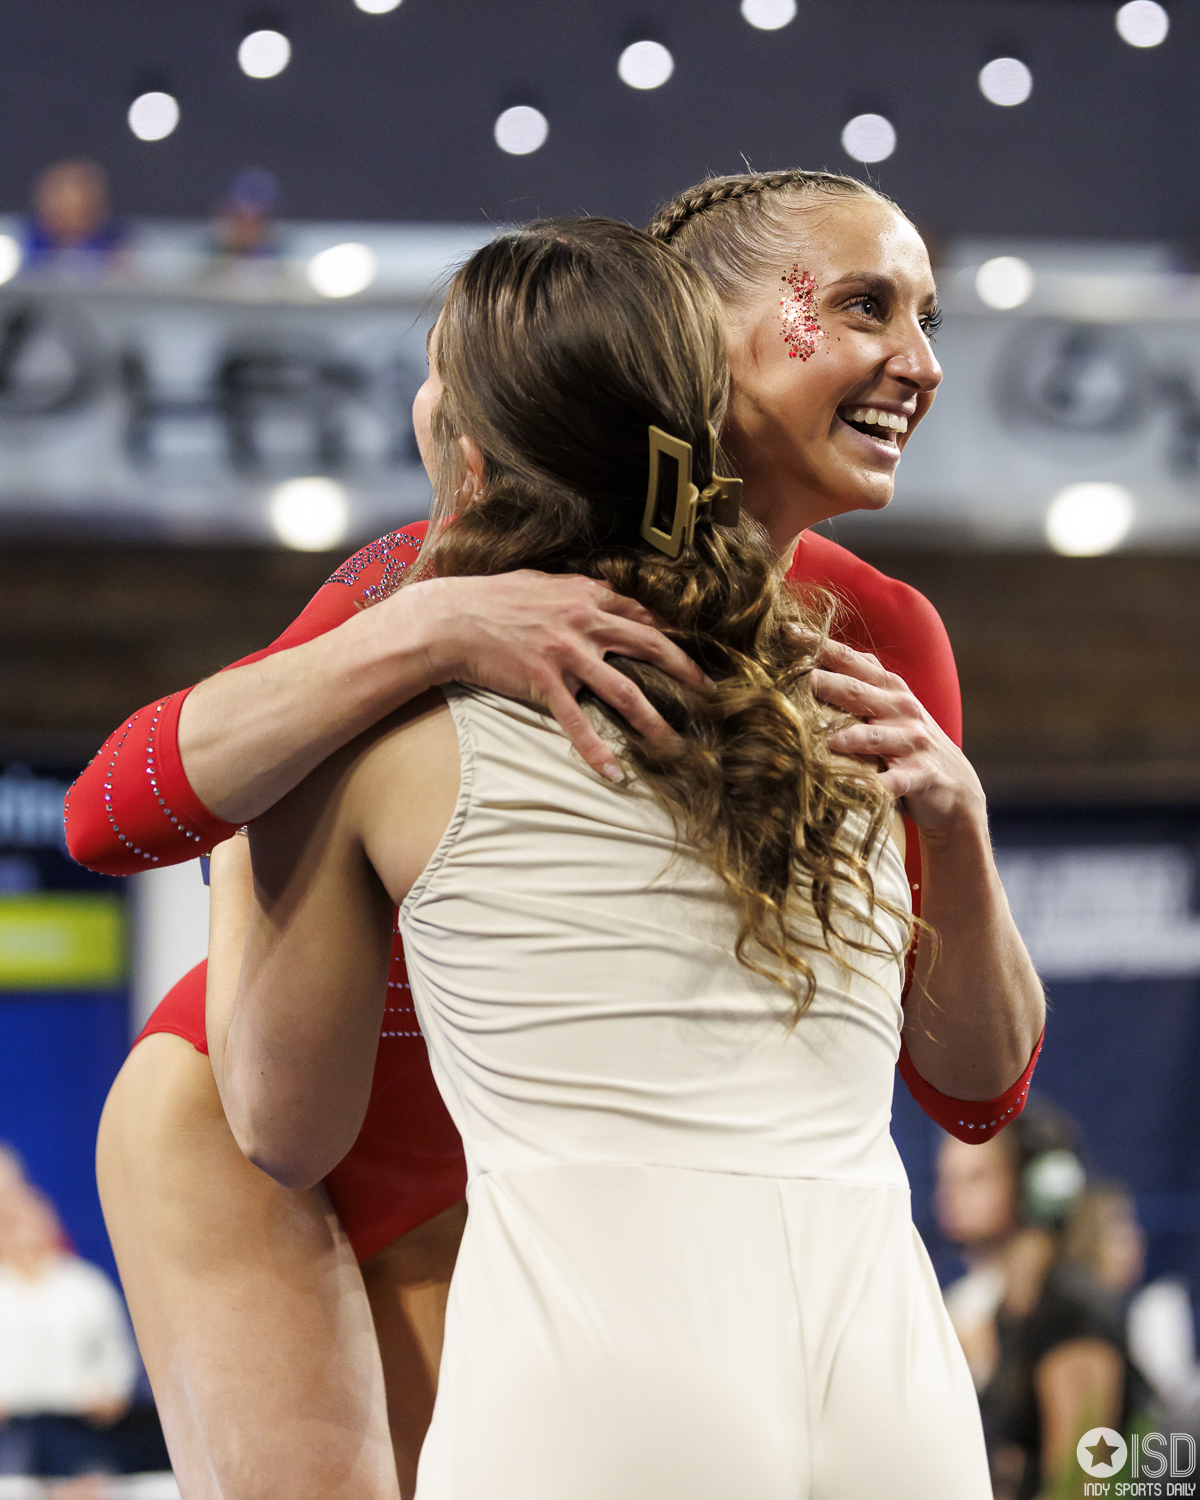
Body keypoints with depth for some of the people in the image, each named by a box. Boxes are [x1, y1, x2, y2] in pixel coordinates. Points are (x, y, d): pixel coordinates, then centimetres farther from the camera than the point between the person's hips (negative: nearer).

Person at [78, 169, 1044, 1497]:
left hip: (469, 1184, 5)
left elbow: (976, 1088, -14)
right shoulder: (484, 574, -27)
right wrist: (428, 629, -50)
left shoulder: (879, 642, -14)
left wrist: (954, 816, -33)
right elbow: (114, 814, -38)